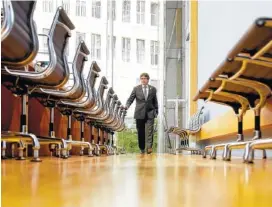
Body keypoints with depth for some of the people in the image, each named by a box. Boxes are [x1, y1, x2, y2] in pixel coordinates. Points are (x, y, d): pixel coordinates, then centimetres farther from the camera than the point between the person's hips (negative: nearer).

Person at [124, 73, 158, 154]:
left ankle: (149, 147, -19)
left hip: (150, 114, 0)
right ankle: (142, 149, 15)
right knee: (140, 132, 5)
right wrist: (126, 106, -16)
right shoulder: (136, 89, 5)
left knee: (149, 131, -13)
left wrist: (156, 112, 8)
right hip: (139, 114, 0)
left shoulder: (153, 89, 8)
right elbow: (130, 99, 3)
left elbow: (155, 102, 12)